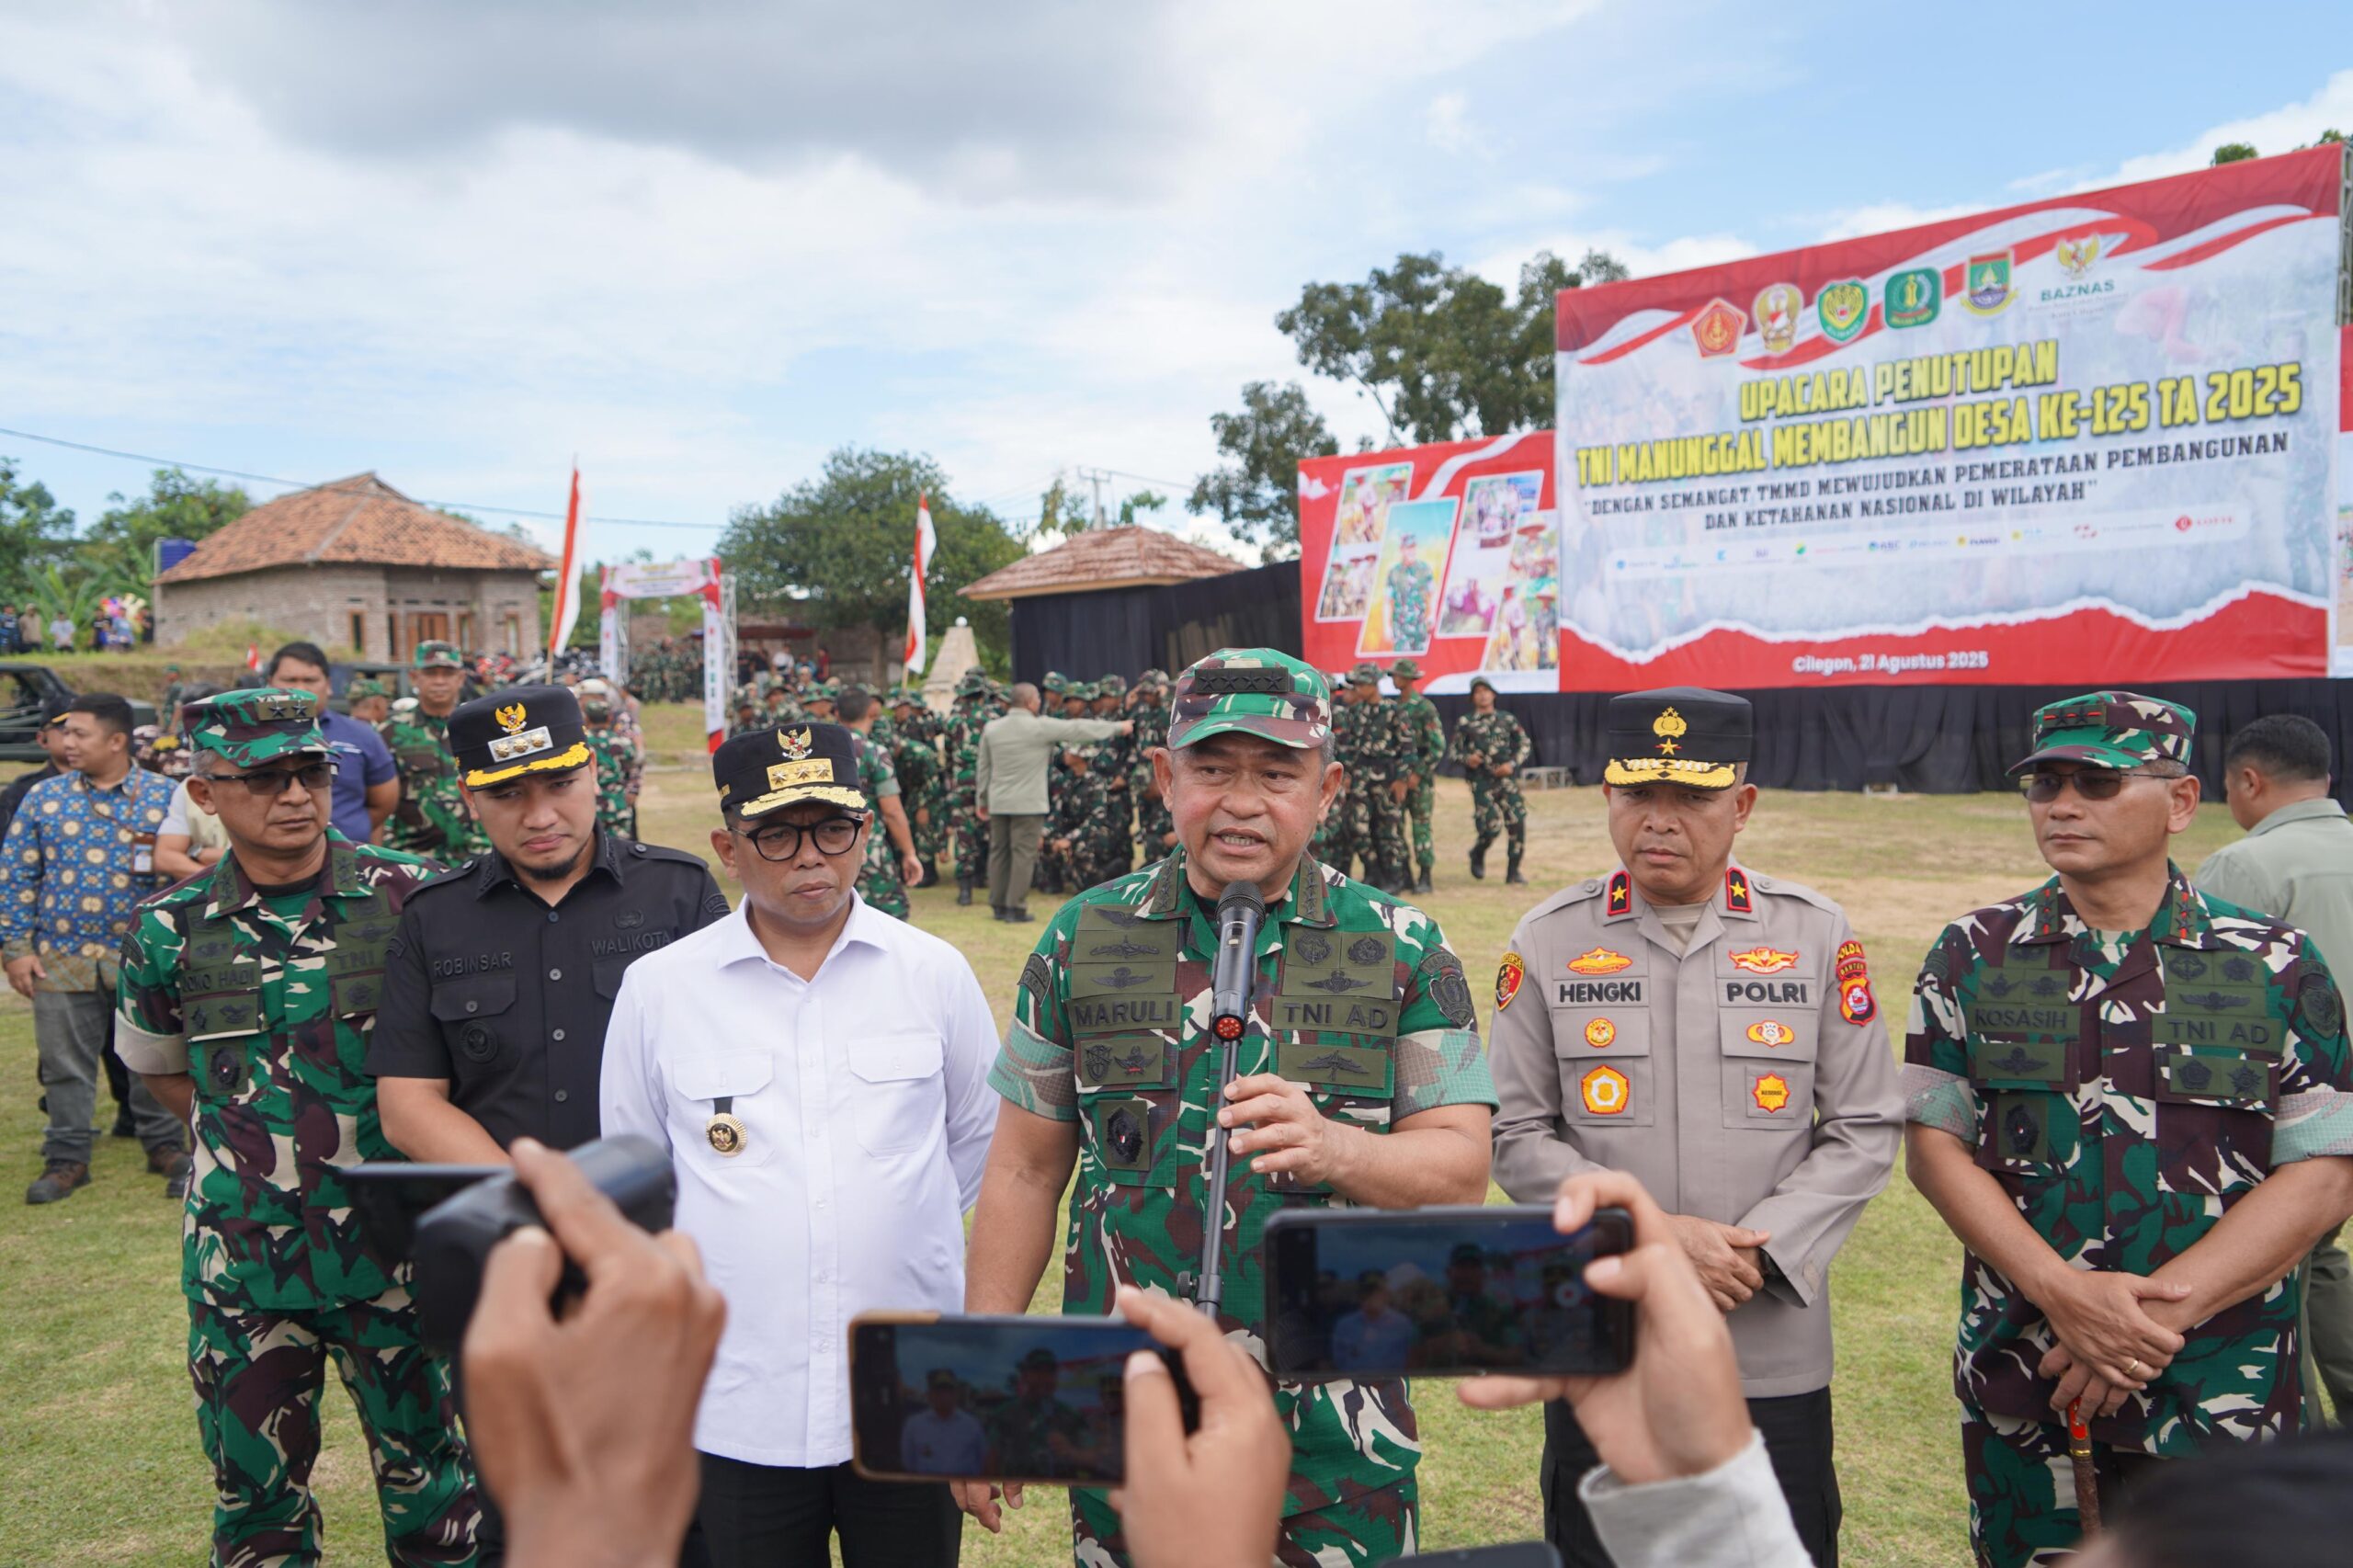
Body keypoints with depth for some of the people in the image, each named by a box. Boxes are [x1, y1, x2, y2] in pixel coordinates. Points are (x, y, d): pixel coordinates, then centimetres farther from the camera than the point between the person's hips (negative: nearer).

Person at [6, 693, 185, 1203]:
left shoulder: (165, 796, -1)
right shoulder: (44, 797, 4)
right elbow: (16, 876, 5)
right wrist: (16, 948, 0)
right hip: (61, 959, 2)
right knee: (65, 1064, 8)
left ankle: (166, 1146, 22)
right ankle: (66, 1159, 21)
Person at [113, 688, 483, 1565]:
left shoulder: (408, 897, -7)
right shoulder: (172, 930, -2)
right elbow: (159, 1070, 15)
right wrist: (251, 1135, 6)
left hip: (392, 1249, -1)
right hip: (241, 1258, 2)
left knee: (427, 1468, 12)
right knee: (254, 1492, 16)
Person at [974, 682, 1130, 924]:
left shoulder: (991, 728, 4)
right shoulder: (1041, 727, -11)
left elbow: (983, 767, 11)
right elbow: (1079, 728, -5)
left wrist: (981, 799, 22)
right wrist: (1119, 727, 5)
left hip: (998, 802, 6)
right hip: (1028, 803, -6)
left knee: (998, 852, 12)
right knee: (1023, 854, -1)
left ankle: (998, 905, 18)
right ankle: (1016, 907, -2)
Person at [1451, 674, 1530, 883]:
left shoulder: (1507, 719, 10)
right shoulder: (1465, 722, 6)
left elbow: (1525, 745, 11)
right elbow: (1455, 750, 8)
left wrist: (1512, 764, -4)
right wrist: (1466, 758, -13)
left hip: (1507, 778, 2)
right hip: (1481, 781, -2)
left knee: (1517, 821, -7)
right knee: (1491, 824, -13)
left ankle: (1513, 870, 6)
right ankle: (1477, 854, 19)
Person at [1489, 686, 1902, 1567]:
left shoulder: (1817, 935, -1)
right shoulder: (1548, 941, -2)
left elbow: (1865, 1130, 0)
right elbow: (1517, 1136, -3)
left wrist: (1757, 1250, -12)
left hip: (1775, 1351, 0)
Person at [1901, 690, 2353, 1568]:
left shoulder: (2277, 967, -1)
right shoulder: (1973, 958, 2)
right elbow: (1934, 1145, -1)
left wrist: (2160, 1309, -15)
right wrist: (2063, 1292, -14)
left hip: (2220, 1396, -1)